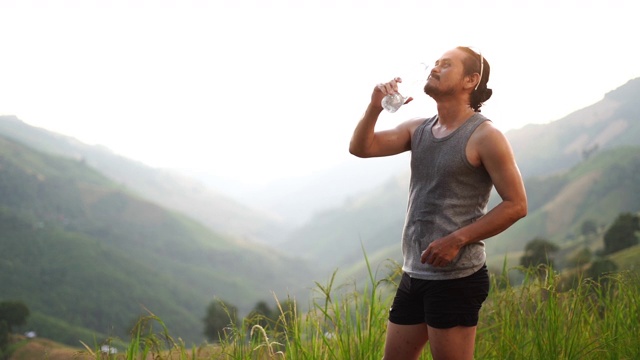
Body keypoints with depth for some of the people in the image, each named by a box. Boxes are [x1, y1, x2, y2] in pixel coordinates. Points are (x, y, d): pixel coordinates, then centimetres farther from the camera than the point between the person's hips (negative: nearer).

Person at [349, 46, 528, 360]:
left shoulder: (484, 136, -8)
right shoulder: (418, 130, 12)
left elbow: (516, 204, -12)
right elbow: (361, 147, 4)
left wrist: (456, 240, -18)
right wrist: (375, 106, -13)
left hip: (456, 278, -7)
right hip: (413, 274, 7)